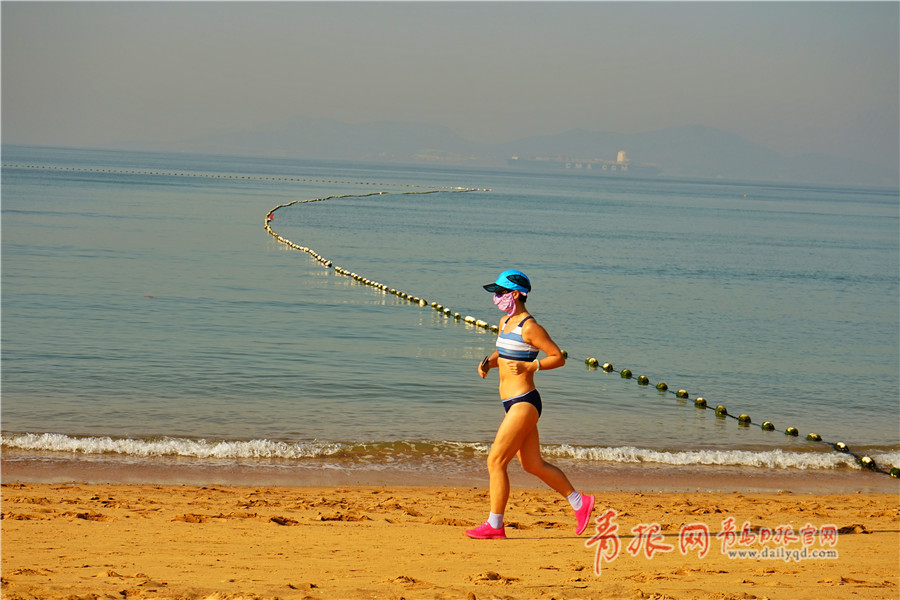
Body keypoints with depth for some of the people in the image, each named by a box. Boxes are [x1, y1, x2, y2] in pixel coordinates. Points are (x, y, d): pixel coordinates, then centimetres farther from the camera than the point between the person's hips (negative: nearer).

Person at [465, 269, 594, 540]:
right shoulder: (505, 322, 12)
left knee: (495, 461, -9)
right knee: (533, 465, 16)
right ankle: (579, 502, 27)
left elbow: (558, 357, -12)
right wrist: (488, 363, 7)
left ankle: (494, 525, -3)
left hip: (524, 403, -10)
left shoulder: (529, 327, -15)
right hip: (514, 404, 10)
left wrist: (530, 367, -23)